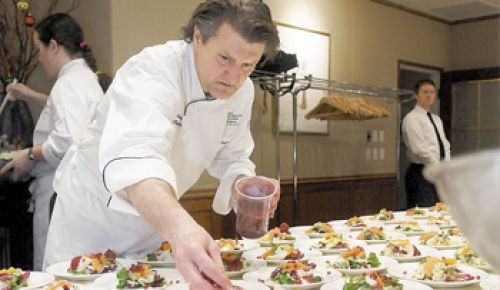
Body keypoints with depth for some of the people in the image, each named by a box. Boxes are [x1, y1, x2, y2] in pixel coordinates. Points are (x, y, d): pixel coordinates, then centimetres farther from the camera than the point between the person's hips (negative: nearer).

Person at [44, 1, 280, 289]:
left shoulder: (243, 90, -10)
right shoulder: (155, 69, -32)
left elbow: (232, 159, 2)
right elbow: (135, 157, -49)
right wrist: (179, 226, -67)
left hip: (159, 216, 5)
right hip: (94, 210, -5)